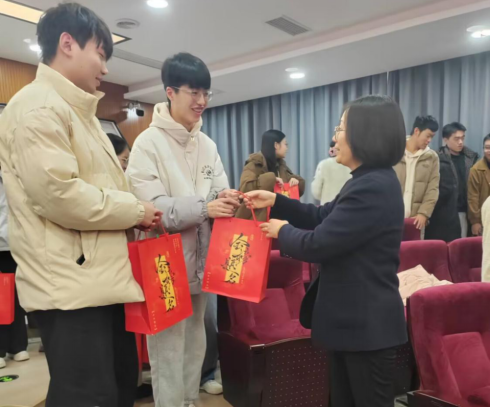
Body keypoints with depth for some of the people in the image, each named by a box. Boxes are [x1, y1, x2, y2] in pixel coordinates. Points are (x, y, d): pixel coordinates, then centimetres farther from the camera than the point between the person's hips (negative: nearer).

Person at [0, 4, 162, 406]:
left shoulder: (77, 110, 21)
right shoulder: (38, 107, -12)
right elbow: (58, 194, -24)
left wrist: (133, 213, 8)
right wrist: (134, 210, -13)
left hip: (100, 278, 10)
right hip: (69, 285, -10)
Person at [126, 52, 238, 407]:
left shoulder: (208, 145, 9)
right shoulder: (148, 142, -10)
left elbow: (218, 195, 8)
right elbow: (148, 207, -18)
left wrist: (227, 202, -16)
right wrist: (203, 207, -27)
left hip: (201, 261, 6)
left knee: (195, 344, 19)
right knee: (169, 350, 2)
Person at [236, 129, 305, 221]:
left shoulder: (281, 165, 12)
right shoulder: (255, 164, -8)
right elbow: (245, 189, -23)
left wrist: (297, 182, -4)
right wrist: (270, 179, -25)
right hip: (256, 220, -6)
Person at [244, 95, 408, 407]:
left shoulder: (373, 188, -26)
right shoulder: (371, 181, 9)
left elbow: (315, 245, -24)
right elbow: (324, 218, 14)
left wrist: (283, 230, -4)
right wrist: (276, 202, 7)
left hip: (368, 326, -10)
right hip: (355, 319, 10)